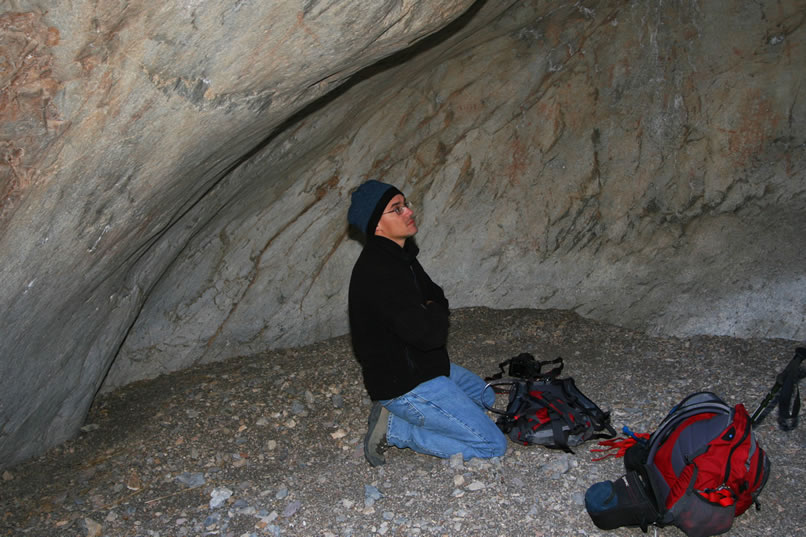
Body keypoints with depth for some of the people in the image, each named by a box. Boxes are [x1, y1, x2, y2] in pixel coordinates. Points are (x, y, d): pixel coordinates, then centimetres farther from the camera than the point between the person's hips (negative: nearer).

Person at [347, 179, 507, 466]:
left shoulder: (399, 254, 4)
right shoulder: (378, 272, -28)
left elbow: (435, 295, 17)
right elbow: (427, 333, -31)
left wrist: (432, 311, -6)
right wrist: (435, 313, -9)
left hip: (423, 365, 10)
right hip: (404, 385, -10)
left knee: (486, 396, 30)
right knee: (493, 445, -7)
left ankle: (394, 413, 14)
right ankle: (394, 430, -3)